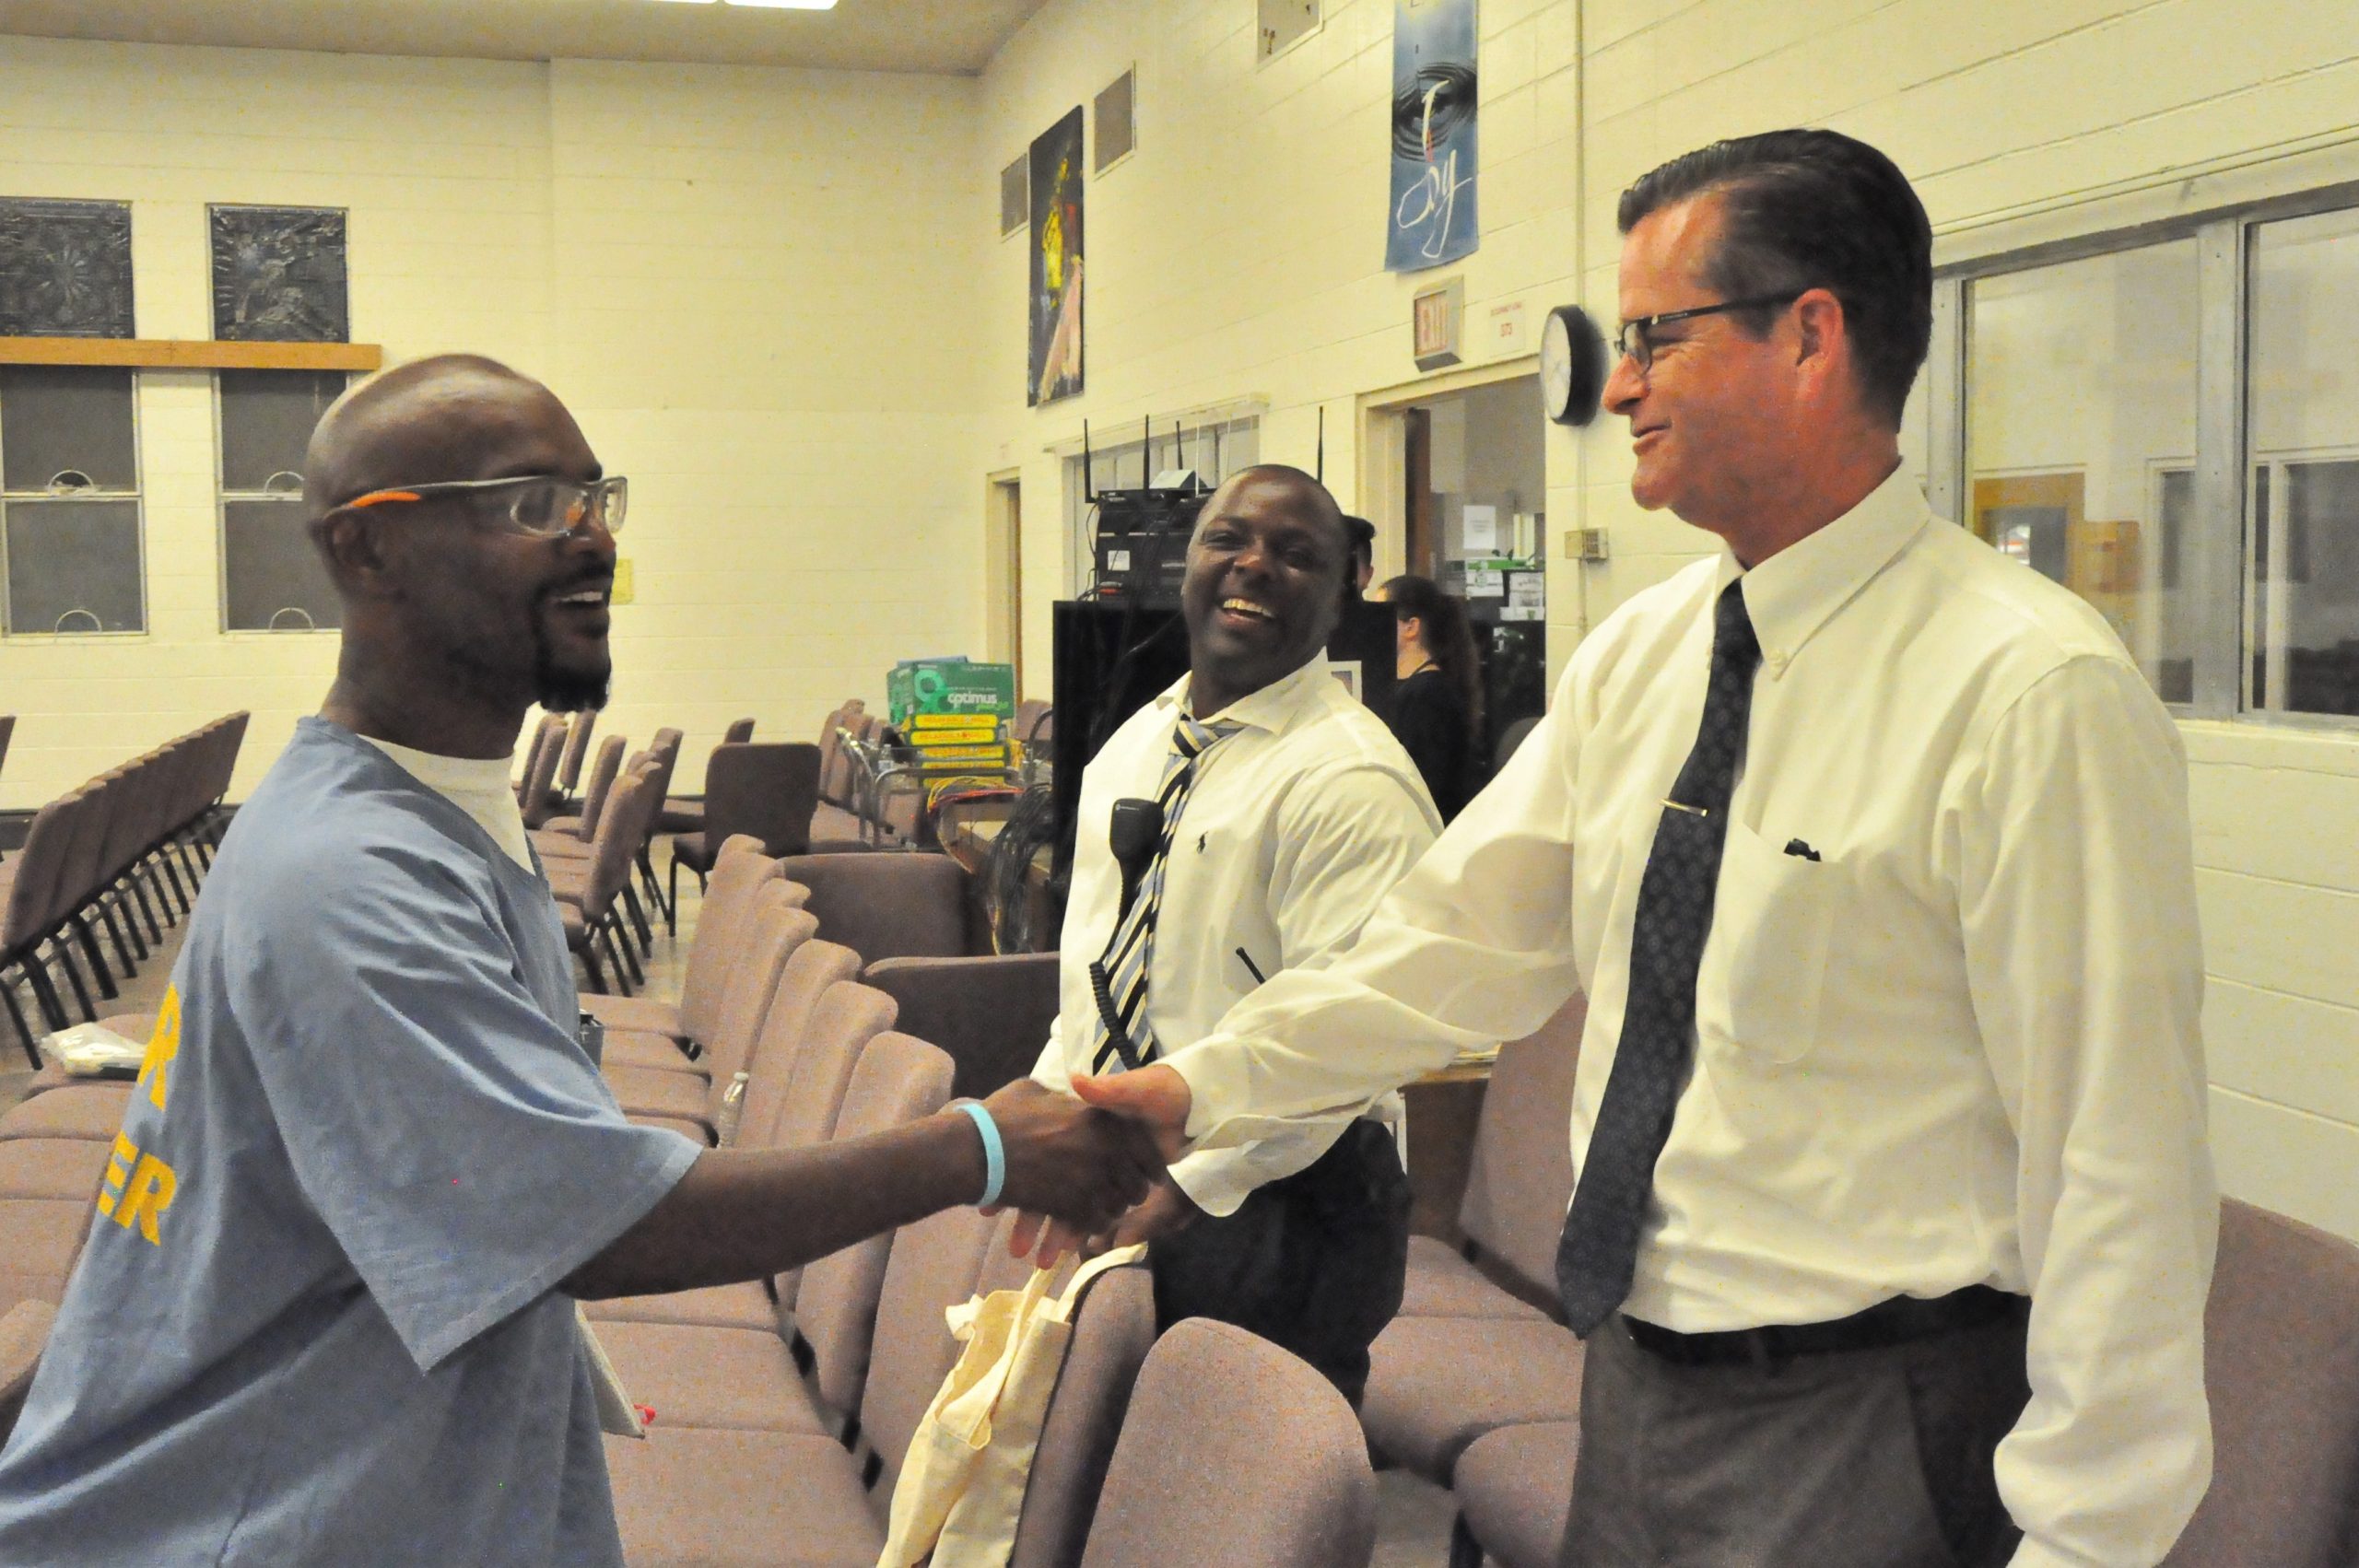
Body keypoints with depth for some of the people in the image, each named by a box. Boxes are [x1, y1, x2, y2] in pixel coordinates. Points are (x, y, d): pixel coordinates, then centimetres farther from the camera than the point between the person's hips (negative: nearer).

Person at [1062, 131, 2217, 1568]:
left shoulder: (2037, 694, -19)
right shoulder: (1635, 659, 4)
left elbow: (2119, 1170, -19)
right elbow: (1468, 938, 9)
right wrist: (1205, 1088, 3)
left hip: (1863, 1445, -7)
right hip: (1635, 1393, 7)